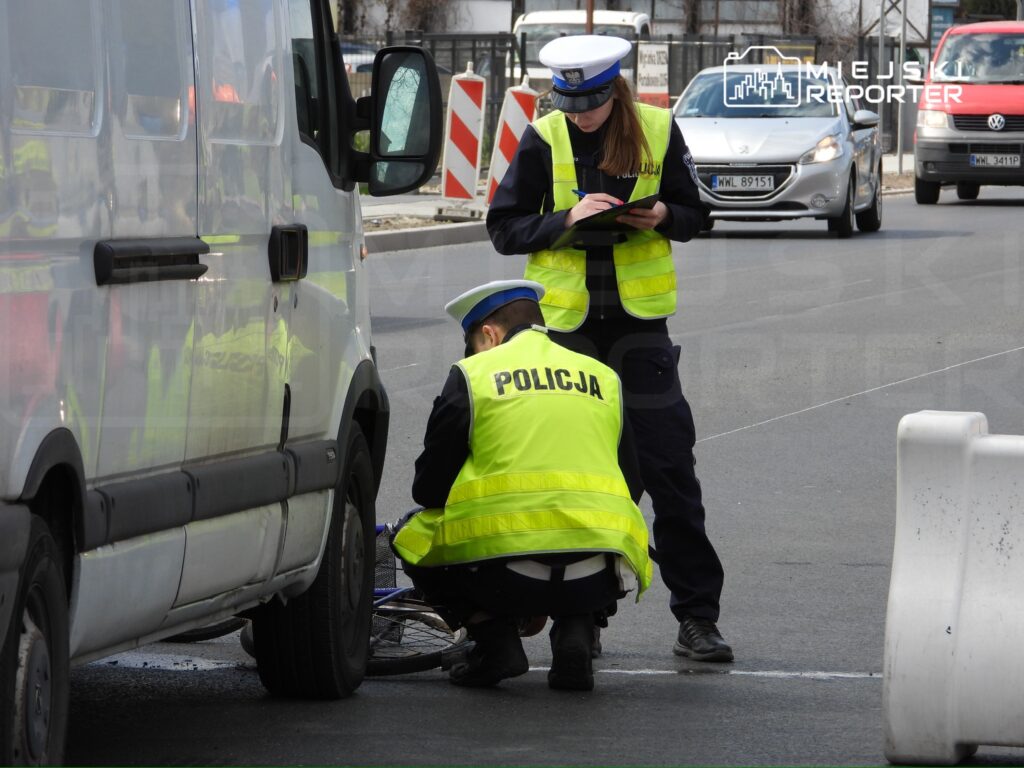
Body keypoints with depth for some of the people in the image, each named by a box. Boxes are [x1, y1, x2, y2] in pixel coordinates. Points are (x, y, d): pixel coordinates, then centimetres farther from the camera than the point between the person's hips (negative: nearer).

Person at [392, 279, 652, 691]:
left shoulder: (471, 374, 8)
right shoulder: (604, 378, 20)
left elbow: (429, 488, 9)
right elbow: (631, 485, 24)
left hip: (504, 572, -3)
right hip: (595, 581, 3)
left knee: (412, 537, 25)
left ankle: (495, 641, 7)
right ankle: (574, 633, 8)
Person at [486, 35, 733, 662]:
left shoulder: (658, 131, 0)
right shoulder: (543, 139, 0)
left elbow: (697, 215, 10)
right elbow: (504, 228, 1)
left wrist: (663, 217, -12)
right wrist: (565, 219, -16)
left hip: (640, 324, 0)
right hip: (567, 323, 0)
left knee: (671, 472, -4)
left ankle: (697, 616, 0)